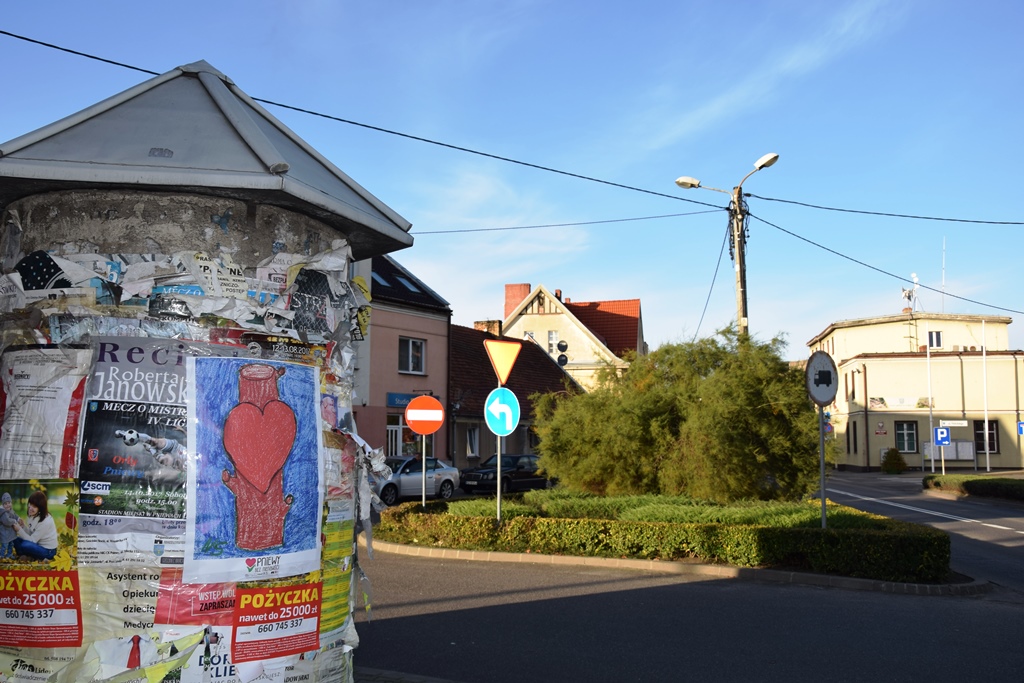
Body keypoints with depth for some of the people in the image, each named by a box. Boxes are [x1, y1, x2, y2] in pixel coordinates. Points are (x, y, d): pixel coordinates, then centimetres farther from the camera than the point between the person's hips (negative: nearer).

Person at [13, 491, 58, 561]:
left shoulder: (45, 521, -26)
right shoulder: (34, 516, 0)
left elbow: (32, 540, -21)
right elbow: (31, 535, 4)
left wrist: (19, 530, -22)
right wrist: (22, 526, -11)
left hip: (48, 551, -8)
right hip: (38, 545, 8)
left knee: (25, 545, -29)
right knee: (16, 540, -3)